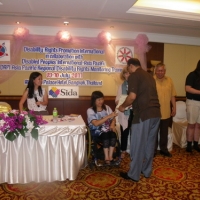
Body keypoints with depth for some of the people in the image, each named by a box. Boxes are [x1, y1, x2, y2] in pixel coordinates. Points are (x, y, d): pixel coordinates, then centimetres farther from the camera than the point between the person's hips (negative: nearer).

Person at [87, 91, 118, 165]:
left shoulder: (107, 107, 8)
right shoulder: (90, 110, -7)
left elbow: (113, 118, 7)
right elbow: (96, 123, -19)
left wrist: (112, 124, -18)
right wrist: (109, 116, -25)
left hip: (107, 129, 4)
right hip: (96, 131, -4)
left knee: (113, 135, -28)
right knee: (106, 135, -33)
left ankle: (110, 156, -18)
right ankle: (106, 157, -22)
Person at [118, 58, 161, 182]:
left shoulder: (134, 76, -5)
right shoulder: (149, 76, 19)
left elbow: (132, 96, -16)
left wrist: (123, 106, 1)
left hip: (144, 114, -8)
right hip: (155, 113, 8)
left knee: (138, 145, 3)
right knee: (150, 143, 17)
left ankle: (134, 174, 15)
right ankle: (146, 171, 30)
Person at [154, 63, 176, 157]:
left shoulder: (169, 80, 5)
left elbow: (172, 95, 9)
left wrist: (174, 107, 8)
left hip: (166, 112, 4)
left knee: (164, 133, 16)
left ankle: (163, 149, 33)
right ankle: (153, 150, 25)